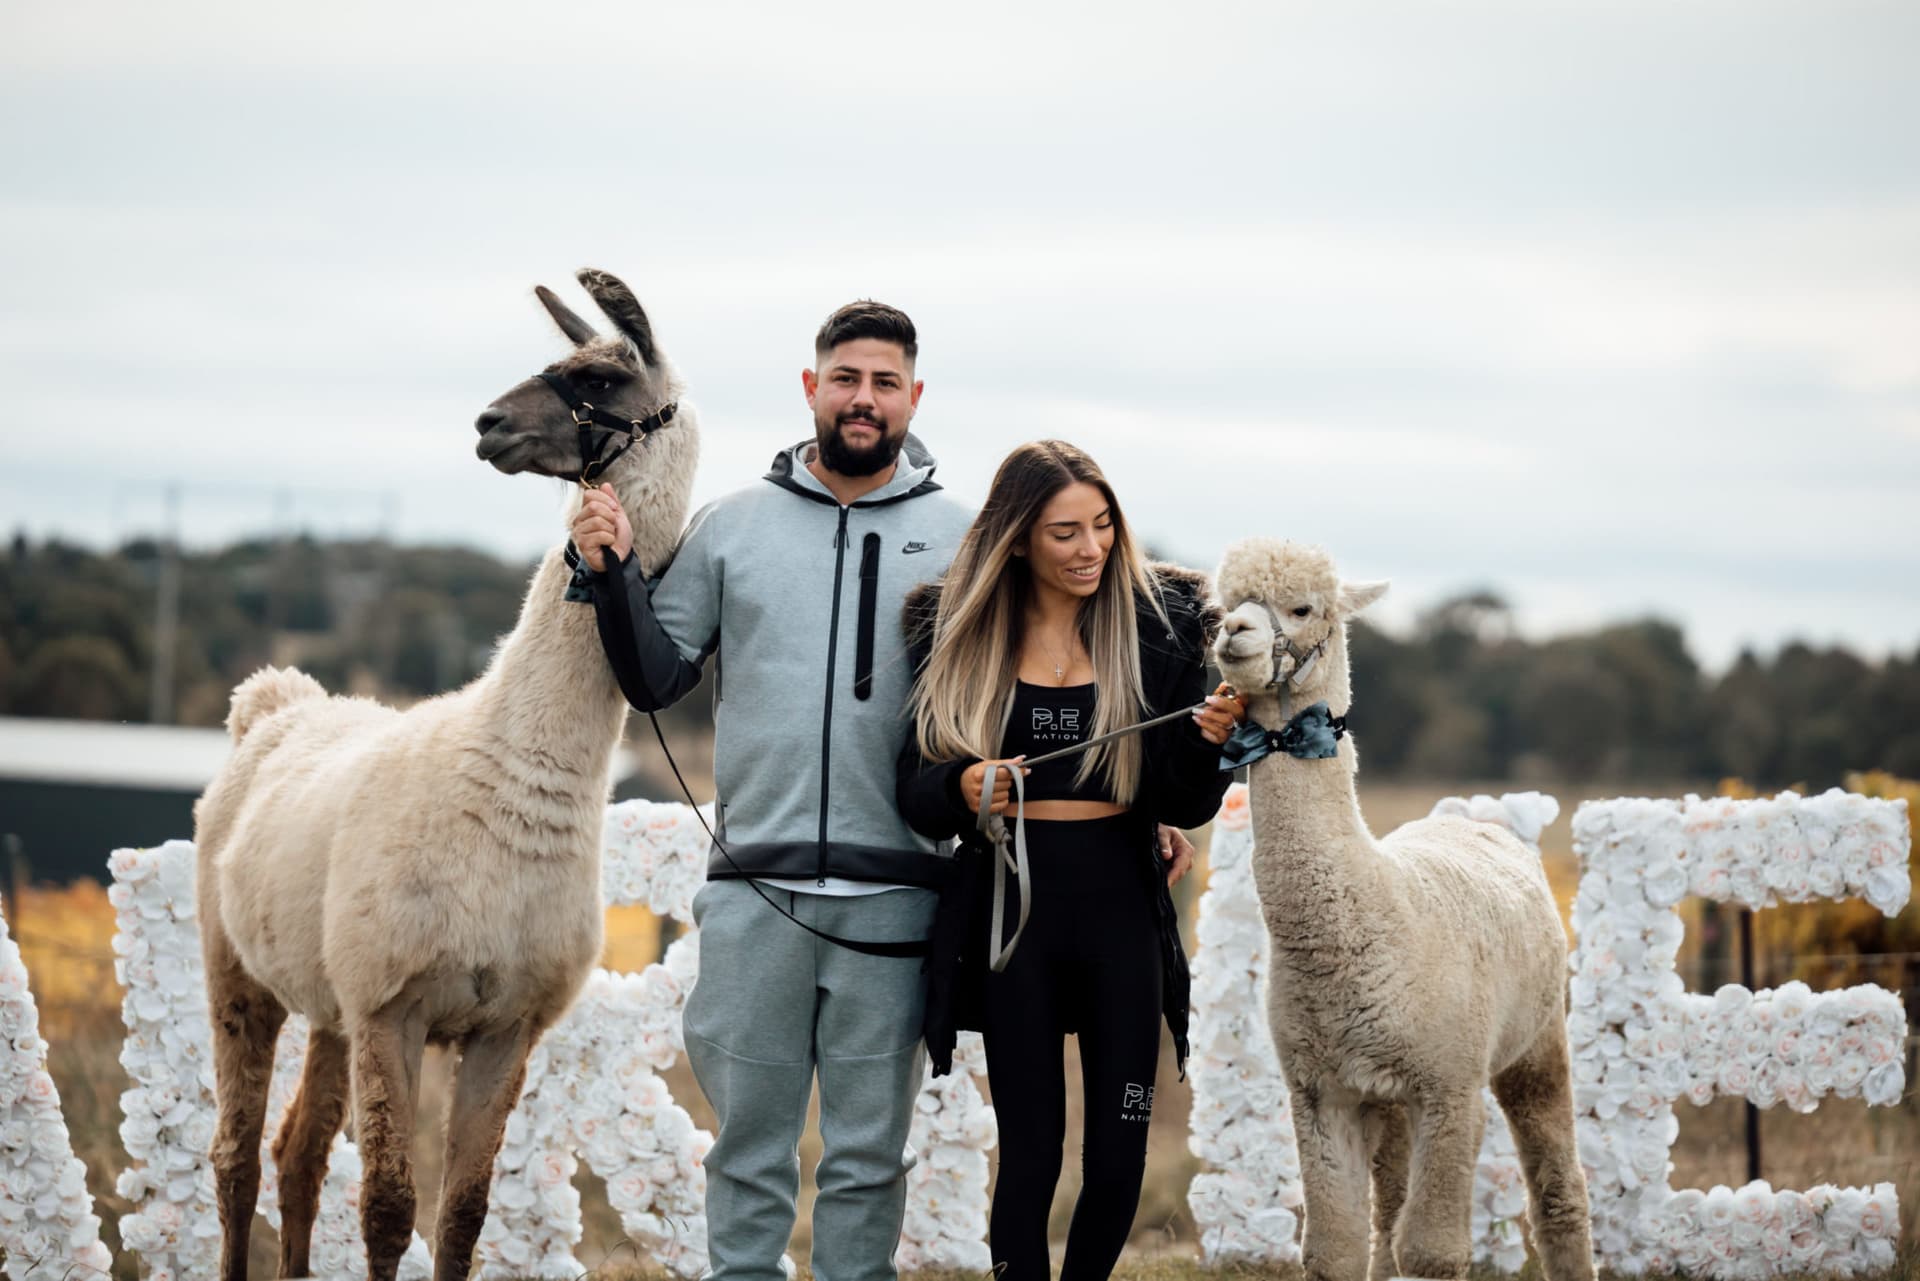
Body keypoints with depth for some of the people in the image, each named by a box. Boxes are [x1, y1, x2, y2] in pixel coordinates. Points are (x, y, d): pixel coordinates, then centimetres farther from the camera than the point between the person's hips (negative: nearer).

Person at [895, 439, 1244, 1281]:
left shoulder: (1160, 625, 1)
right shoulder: (961, 634, 1)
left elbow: (1183, 806, 0)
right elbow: (915, 786, 0)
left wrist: (1207, 742, -19)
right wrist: (961, 791, -21)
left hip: (1121, 906, 1)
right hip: (1011, 905, -1)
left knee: (1119, 1154, 2)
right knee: (1031, 1148, 0)